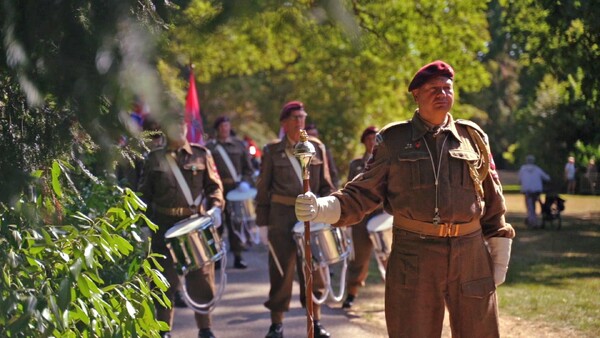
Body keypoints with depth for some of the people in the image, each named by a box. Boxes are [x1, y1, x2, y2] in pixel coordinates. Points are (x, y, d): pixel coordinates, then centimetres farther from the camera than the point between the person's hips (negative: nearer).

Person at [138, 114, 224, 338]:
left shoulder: (201, 154, 7)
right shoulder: (154, 158, 8)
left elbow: (214, 186, 8)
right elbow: (144, 194, 9)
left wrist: (215, 208, -9)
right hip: (165, 227, 0)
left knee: (201, 278, 3)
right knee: (166, 279, 2)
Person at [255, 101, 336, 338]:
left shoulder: (317, 148, 7)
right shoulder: (272, 151, 2)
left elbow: (325, 185, 9)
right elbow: (263, 189, 4)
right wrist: (263, 221, 0)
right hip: (282, 217, -2)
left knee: (313, 270, 6)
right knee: (281, 271, 1)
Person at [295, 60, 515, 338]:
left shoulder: (473, 137, 8)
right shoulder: (394, 140, 3)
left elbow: (492, 201, 12)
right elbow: (365, 193, 2)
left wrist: (500, 257, 10)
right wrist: (322, 208, -16)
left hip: (470, 253, 2)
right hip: (413, 256, -2)